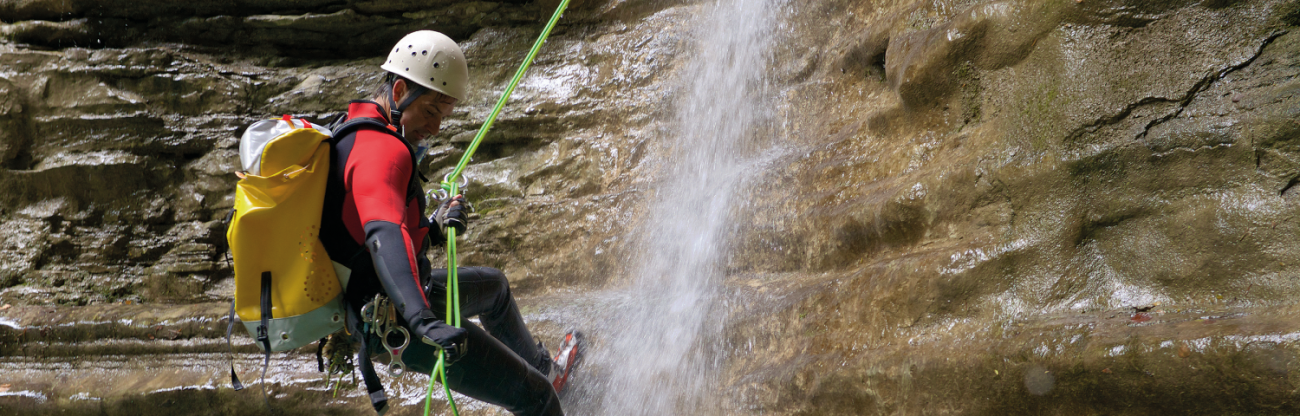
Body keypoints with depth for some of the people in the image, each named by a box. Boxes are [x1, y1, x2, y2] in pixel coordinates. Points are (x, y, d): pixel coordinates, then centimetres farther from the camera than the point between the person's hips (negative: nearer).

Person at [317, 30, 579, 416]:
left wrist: (433, 229, -4)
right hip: (399, 325, -11)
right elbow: (384, 235, -46)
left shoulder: (353, 134, 6)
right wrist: (423, 321, -58)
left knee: (493, 285, 35)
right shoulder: (382, 150, -27)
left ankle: (544, 369, 58)